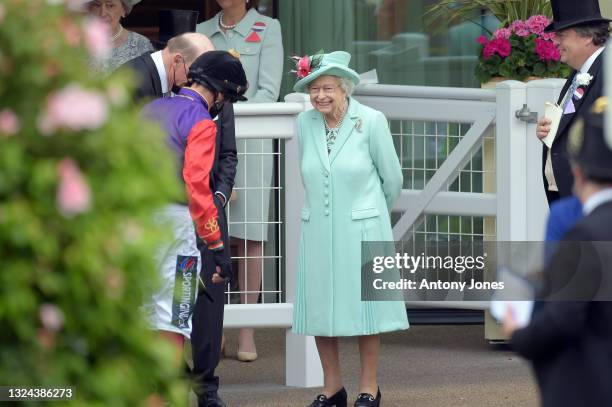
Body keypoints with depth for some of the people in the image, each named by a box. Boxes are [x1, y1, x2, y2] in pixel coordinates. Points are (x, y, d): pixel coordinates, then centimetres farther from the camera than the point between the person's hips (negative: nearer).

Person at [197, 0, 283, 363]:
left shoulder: (267, 29, 4)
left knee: (249, 232, -3)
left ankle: (247, 331, 1)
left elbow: (269, 90, -4)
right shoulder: (202, 32, 15)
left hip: (251, 141, -3)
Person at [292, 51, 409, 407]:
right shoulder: (305, 123, 1)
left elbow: (392, 178, 1)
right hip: (318, 229, 4)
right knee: (319, 308, 5)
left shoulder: (371, 121, -9)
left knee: (363, 305, 2)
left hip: (361, 230, -4)